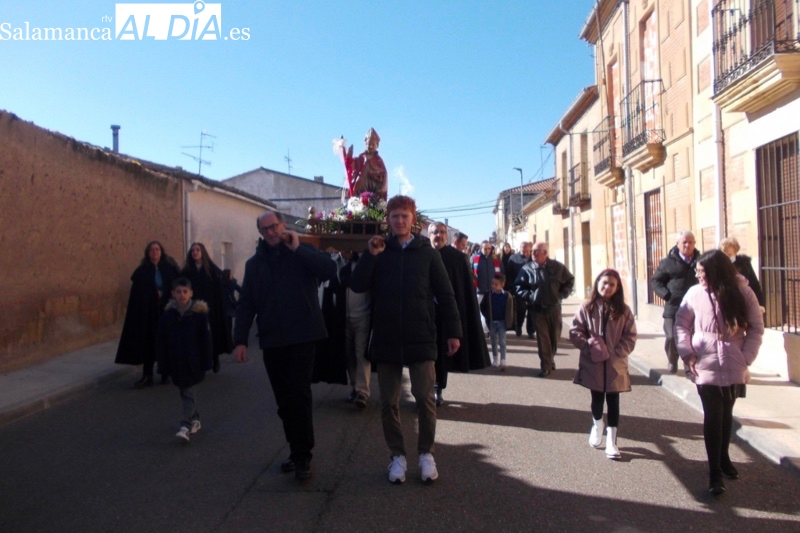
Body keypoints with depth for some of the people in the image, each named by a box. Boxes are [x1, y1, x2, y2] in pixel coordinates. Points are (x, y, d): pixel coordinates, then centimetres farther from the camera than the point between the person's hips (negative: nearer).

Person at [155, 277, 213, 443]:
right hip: (176, 363, 4)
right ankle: (195, 419, 32)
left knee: (189, 394, -4)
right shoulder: (167, 316, -1)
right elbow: (161, 343, 3)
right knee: (186, 394, 16)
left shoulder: (199, 313, -8)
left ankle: (186, 425, -5)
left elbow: (206, 340, -5)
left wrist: (206, 362, -5)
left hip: (194, 363, -4)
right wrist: (163, 366, 1)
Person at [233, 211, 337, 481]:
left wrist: (297, 249, -15)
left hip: (302, 337, -4)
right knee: (284, 400, 10)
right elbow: (246, 305, 8)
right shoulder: (254, 263, 12)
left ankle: (303, 456, 5)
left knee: (299, 396, -5)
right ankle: (296, 450, 22)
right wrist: (240, 340, -1)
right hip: (272, 341, 4)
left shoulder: (303, 252, 2)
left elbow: (330, 270, -16)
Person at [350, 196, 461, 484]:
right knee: (389, 401, 7)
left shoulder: (427, 252, 3)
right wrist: (370, 255, -13)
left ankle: (426, 453, 18)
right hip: (386, 339, 2)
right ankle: (397, 454, 22)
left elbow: (445, 294, 3)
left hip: (420, 338, -1)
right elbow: (357, 286, -3)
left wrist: (453, 331, -2)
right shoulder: (379, 251, 8)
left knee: (425, 398, 0)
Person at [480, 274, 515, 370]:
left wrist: (509, 322, -7)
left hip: (502, 322, -2)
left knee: (502, 342, -2)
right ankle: (495, 359, 27)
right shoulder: (489, 295, -5)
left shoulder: (507, 295, -10)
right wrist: (487, 317, -2)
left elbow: (510, 310, -4)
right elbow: (482, 306, 6)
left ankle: (503, 361, -2)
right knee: (494, 342, 14)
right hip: (492, 322, 2)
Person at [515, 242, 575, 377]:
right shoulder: (527, 268, -6)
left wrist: (562, 294, -2)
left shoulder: (557, 266, -3)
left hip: (554, 308, 2)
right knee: (542, 338, -1)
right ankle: (546, 366, 6)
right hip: (538, 309, -2)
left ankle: (549, 359, 35)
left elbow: (570, 280, 8)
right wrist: (530, 296, -13)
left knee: (555, 336, 12)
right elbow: (519, 287, 0)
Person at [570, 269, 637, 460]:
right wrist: (589, 346, -16)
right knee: (597, 398, 16)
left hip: (616, 364, 0)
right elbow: (575, 331, -5)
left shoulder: (623, 310, -3)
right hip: (593, 363, 0)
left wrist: (615, 353, -14)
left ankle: (611, 441, 15)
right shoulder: (587, 308, -5)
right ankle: (597, 426, 43)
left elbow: (630, 337, -2)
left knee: (613, 401, 6)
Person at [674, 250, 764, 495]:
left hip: (734, 369, 2)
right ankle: (715, 472, 4)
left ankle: (724, 458, 38)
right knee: (712, 417, -3)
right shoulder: (695, 294, -8)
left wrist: (746, 357, -9)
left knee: (726, 415, 18)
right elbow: (681, 323, 2)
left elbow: (756, 328, -1)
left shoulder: (743, 293, -7)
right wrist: (687, 353, -7)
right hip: (705, 367, -1)